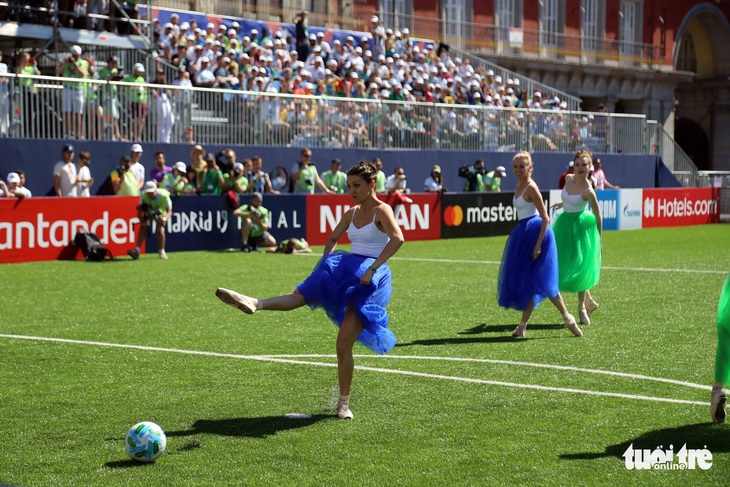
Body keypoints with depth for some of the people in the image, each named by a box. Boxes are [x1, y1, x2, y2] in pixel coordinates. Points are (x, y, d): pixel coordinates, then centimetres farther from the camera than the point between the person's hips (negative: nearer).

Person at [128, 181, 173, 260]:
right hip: (149, 212, 2)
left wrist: (165, 218, -51)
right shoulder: (144, 196, -26)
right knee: (143, 227, -21)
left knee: (160, 230, -23)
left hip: (161, 213, -2)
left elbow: (169, 211, -29)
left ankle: (162, 252, -2)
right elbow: (139, 211, -21)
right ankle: (137, 250, -25)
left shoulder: (163, 196, -32)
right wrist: (142, 221, -40)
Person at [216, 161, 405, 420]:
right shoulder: (351, 213, 14)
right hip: (345, 270, 7)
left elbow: (397, 238, -26)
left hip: (369, 279, -7)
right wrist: (326, 262, 15)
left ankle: (344, 403, 5)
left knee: (344, 344, -8)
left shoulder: (381, 211, -8)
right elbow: (333, 238, 30)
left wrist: (372, 269, -30)